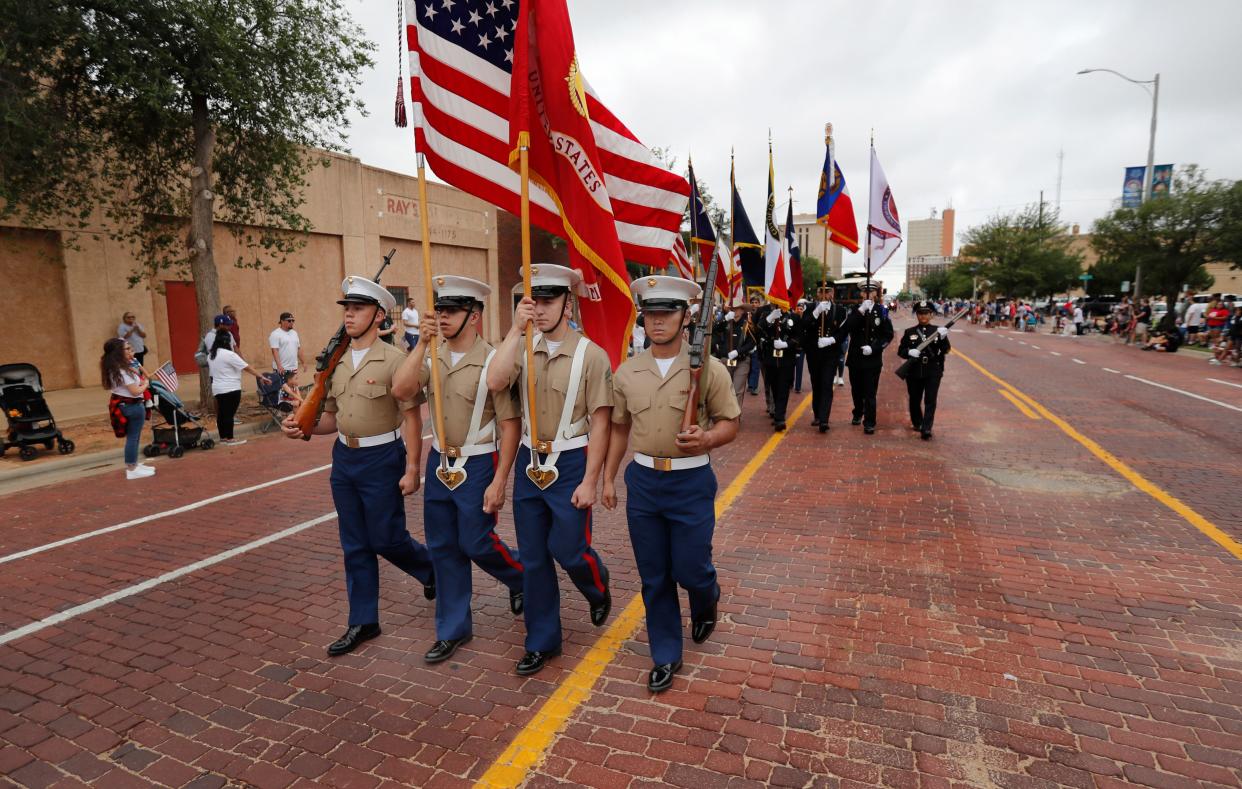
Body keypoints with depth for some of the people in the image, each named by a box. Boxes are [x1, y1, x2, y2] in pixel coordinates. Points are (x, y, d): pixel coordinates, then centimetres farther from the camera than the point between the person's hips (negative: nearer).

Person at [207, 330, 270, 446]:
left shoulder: (211, 355, 10)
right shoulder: (229, 354, -17)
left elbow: (212, 370, 18)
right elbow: (247, 367, -17)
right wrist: (261, 376, -13)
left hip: (217, 388, 8)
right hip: (231, 389, -8)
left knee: (221, 413, 12)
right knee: (229, 413, -4)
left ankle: (223, 438, 19)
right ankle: (230, 439, 0)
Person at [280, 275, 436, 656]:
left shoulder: (393, 360, -13)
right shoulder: (336, 363, 7)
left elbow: (411, 418, -15)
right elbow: (331, 419, 13)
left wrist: (411, 469, -18)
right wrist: (302, 427, -7)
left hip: (381, 459, -6)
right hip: (344, 458, 7)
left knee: (386, 539, 3)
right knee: (355, 546, 12)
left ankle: (432, 567, 34)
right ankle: (363, 622, 25)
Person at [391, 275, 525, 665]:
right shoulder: (431, 357, 2)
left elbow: (510, 425, -15)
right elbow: (400, 391, -13)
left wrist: (499, 482, -17)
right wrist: (422, 343, -19)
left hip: (478, 466, -6)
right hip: (439, 463, 6)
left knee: (476, 544, 2)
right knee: (443, 548, 12)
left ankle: (523, 577, 35)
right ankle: (452, 629, 28)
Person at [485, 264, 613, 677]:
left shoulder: (591, 355, -11)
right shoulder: (523, 348, 2)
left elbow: (600, 424, -11)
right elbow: (495, 383, -17)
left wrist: (589, 481, -13)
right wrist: (516, 329, -18)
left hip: (571, 463, -4)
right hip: (529, 461, 5)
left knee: (568, 549, 3)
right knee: (533, 557, 11)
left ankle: (598, 588, 39)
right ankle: (541, 641, 28)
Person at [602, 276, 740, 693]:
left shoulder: (708, 368, -7)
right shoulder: (626, 372, 2)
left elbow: (730, 422, -2)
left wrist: (706, 439, -23)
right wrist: (608, 477, 12)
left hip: (691, 481, -3)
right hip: (643, 481, 3)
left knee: (690, 570, 5)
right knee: (653, 577, 11)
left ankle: (707, 603, 44)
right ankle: (665, 656, 30)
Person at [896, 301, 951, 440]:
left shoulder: (938, 330, 3)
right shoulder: (909, 332, 4)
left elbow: (946, 350, -5)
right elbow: (900, 351, 3)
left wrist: (943, 338, -23)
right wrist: (909, 352, -18)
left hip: (933, 372, -1)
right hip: (914, 372, 1)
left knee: (930, 401, -8)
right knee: (915, 399, 13)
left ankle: (926, 429, -10)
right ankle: (917, 423, 35)